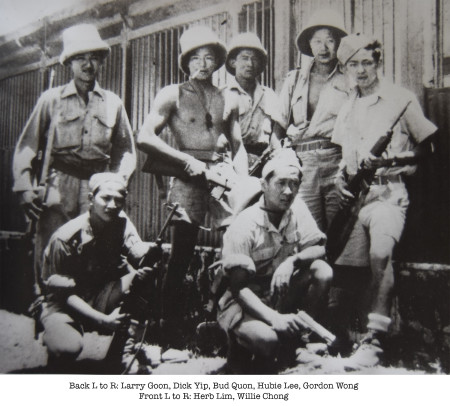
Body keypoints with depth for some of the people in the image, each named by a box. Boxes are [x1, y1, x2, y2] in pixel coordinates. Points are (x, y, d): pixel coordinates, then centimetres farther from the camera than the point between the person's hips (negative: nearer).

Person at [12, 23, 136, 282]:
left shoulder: (113, 103, 15)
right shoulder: (51, 99, 11)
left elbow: (126, 151, 16)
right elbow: (27, 146, 9)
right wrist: (24, 187, -2)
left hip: (97, 189, 1)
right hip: (58, 188, -1)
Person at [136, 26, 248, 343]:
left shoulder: (229, 101, 17)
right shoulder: (173, 94, 7)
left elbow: (238, 146, 21)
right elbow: (145, 138, -2)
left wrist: (242, 180, 4)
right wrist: (187, 161, -8)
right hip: (188, 176, -3)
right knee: (181, 254, -1)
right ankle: (170, 326, 13)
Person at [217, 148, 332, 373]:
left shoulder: (296, 208, -7)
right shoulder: (244, 226, -23)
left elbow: (319, 248, -5)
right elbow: (238, 287, -23)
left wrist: (292, 260, -27)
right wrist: (273, 317, -34)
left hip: (281, 294, 6)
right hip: (246, 301, -6)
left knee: (323, 271, -19)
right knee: (266, 338, -35)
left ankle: (297, 340, -2)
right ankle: (237, 344, 3)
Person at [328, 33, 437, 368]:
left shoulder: (401, 99, 1)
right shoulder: (348, 108, 18)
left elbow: (427, 148, 4)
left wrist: (391, 160, -12)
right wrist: (342, 178, 6)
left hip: (388, 193, -5)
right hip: (355, 195, 5)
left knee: (380, 253, -29)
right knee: (343, 267, 2)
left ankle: (375, 339, -18)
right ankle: (335, 335, 21)